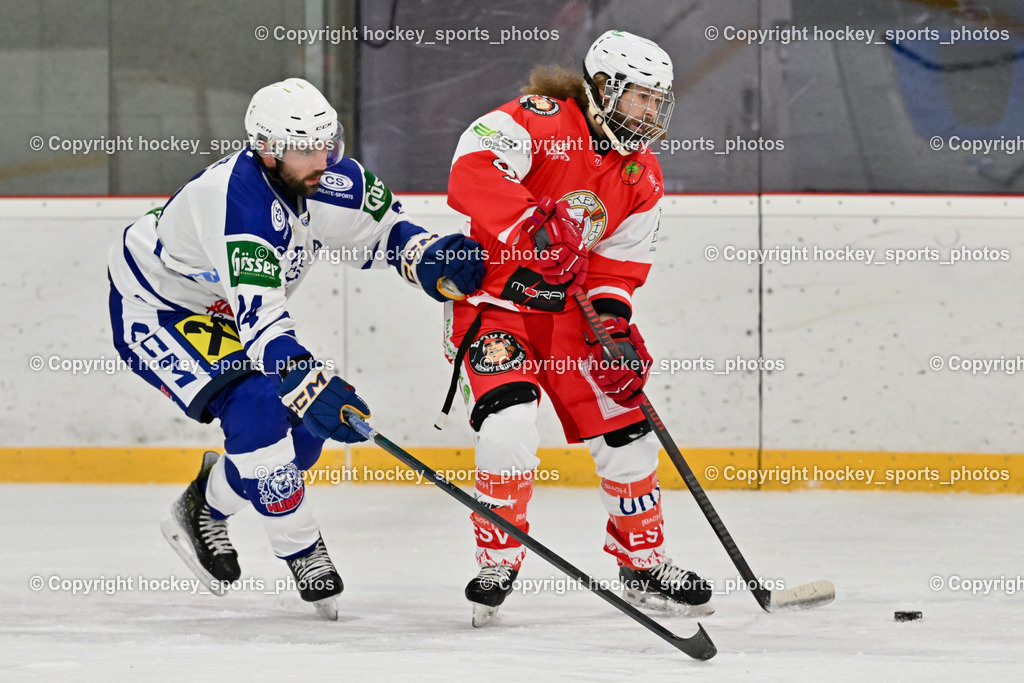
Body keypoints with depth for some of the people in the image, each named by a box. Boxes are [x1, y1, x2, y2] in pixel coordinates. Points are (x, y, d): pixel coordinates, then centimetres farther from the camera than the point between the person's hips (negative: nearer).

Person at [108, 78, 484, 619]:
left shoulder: (327, 177, -15)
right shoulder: (241, 202, -38)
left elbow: (377, 230, 2)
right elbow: (259, 320, -44)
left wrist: (429, 259, -19)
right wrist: (310, 384, -55)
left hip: (216, 308, 9)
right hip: (151, 310, -9)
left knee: (306, 426, 2)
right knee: (257, 409, -26)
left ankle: (204, 510, 25)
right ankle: (302, 553, -10)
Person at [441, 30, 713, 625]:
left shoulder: (642, 178, 5)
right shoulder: (538, 120, -17)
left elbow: (620, 263, 8)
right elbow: (471, 174, -33)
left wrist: (613, 320, -10)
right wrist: (535, 223, -46)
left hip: (567, 308, 7)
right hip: (493, 300, -6)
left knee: (626, 431, 4)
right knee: (511, 424, -25)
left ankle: (644, 564, 22)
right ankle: (498, 563, -8)